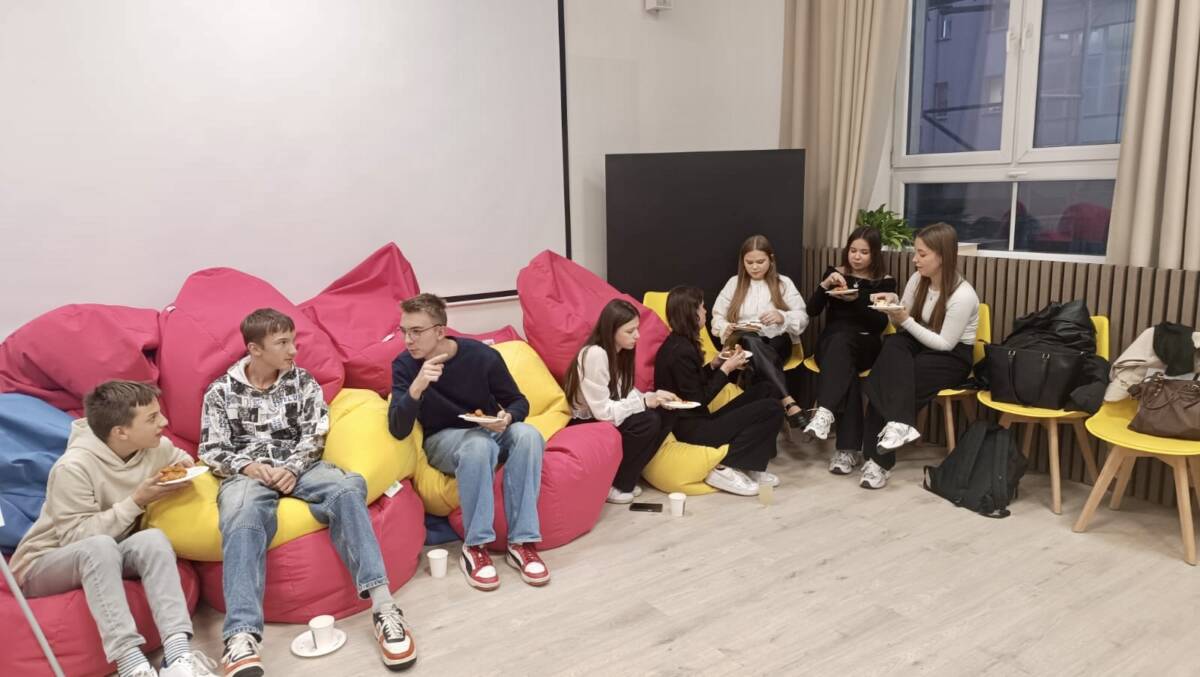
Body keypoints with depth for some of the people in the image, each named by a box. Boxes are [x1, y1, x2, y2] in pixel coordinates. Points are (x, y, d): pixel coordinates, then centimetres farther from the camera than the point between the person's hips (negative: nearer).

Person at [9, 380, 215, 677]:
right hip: (43, 565, -5)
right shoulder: (74, 467, -27)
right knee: (100, 545, -38)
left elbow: (181, 459, 13)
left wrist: (184, 472, -10)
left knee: (153, 538, -29)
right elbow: (76, 536, -27)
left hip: (105, 559, 5)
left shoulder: (154, 446, -10)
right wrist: (137, 501, -29)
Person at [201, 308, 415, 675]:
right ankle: (241, 636, -54)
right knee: (241, 517, -38)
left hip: (300, 466, 1)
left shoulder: (303, 381, 13)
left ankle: (382, 605, -40)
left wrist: (292, 468, -15)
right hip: (246, 474, -1)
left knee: (347, 486, -32)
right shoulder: (220, 392, 10)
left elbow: (314, 436, 5)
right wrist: (247, 466, -15)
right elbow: (212, 451, 6)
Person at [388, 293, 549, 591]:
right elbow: (398, 430, -22)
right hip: (444, 440, -1)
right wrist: (416, 388, -40)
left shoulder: (483, 356, -15)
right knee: (478, 444, -37)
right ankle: (475, 547, -26)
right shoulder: (405, 365, -13)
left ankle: (522, 542, -27)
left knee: (527, 435, -32)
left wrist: (507, 418, -26)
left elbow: (519, 402, -2)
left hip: (489, 432, 2)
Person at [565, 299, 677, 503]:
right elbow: (603, 411, -27)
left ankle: (624, 479, 3)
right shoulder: (594, 354, -26)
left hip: (610, 420, 9)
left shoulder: (619, 352, 2)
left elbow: (624, 394, 5)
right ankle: (611, 484, -8)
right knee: (649, 421, -24)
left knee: (662, 418, -9)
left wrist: (653, 397, -12)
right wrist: (644, 402, -23)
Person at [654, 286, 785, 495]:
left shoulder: (678, 343, 9)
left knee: (764, 390, 11)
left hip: (693, 420, 10)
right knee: (772, 410, -13)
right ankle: (725, 468, -9)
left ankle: (750, 466, 7)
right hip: (692, 430, -10)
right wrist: (725, 370, -12)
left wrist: (714, 365, 5)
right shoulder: (681, 352, -21)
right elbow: (698, 402, -18)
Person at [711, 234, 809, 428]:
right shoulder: (734, 283, 13)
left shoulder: (783, 282, 10)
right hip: (744, 342, 0)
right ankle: (789, 403, -50)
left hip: (777, 342, 0)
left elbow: (802, 318, 3)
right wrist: (728, 329, -13)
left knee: (759, 355, -37)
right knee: (751, 340, -38)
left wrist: (782, 317, -18)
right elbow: (717, 318, 10)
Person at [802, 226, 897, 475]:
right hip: (831, 343, 2)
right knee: (847, 370, -36)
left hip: (865, 346, -1)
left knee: (841, 339, -39)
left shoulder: (885, 282, 7)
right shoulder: (835, 272, 12)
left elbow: (880, 324, -3)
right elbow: (812, 311, 3)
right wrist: (825, 285, -14)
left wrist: (857, 299, -17)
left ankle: (825, 410, -53)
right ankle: (849, 447, -44)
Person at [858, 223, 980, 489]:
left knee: (890, 380, -28)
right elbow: (902, 328, 5)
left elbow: (945, 344, -19)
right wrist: (893, 305, -16)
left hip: (952, 358, -6)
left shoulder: (962, 295, -21)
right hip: (922, 346, 6)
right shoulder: (917, 279, -2)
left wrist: (906, 320, -24)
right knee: (894, 344, -30)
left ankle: (879, 459, -15)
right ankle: (899, 423, -36)